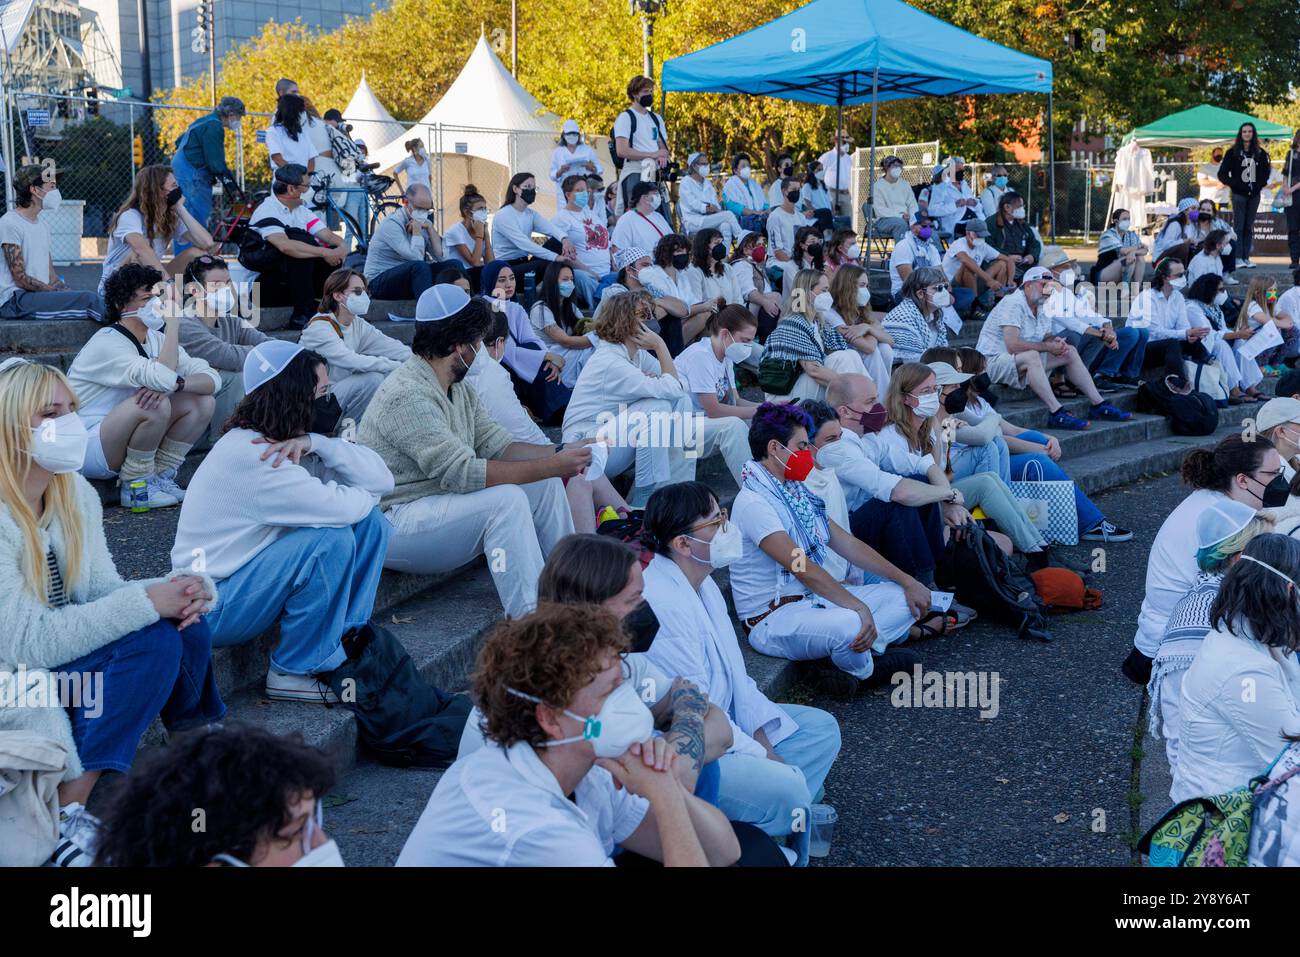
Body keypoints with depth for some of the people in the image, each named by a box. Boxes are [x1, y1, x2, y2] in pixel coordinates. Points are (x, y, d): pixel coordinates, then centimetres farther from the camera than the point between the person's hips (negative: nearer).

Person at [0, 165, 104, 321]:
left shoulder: (43, 225, 18)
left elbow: (51, 277, 15)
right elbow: (21, 279, -14)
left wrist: (70, 293, -4)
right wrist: (62, 293, -15)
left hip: (38, 296, 8)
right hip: (14, 300, -8)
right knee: (88, 298, -22)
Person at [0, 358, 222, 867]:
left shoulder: (75, 494, 1)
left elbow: (102, 591, 1)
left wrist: (174, 593, -20)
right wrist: (147, 603, -30)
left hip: (62, 657, 8)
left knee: (185, 627, -13)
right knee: (152, 643, -25)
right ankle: (68, 813, -22)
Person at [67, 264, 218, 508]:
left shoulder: (155, 339, 5)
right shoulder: (107, 344, -21)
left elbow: (212, 378, -5)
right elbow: (164, 378, -36)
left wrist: (172, 384, -26)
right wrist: (173, 322, -25)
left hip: (123, 446, 8)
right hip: (85, 449, -8)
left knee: (202, 401, -3)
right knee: (156, 405, -32)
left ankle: (160, 476, 4)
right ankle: (135, 487, -12)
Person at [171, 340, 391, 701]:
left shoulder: (293, 444, 3)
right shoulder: (249, 454, -24)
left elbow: (381, 479, -7)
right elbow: (340, 507, -30)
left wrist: (315, 442, -20)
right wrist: (366, 493, -7)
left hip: (249, 574, 9)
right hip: (212, 608, -9)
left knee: (370, 522, -3)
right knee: (331, 539, -28)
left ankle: (348, 640, 1)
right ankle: (294, 673, -13)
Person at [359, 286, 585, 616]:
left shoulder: (459, 389, 11)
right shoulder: (408, 395, -22)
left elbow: (496, 445, 7)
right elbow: (462, 473, -28)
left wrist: (559, 453, -9)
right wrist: (552, 466, -26)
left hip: (440, 503, 10)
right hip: (393, 524, -10)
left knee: (545, 485, 3)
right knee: (507, 500, -28)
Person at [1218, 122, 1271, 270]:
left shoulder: (1260, 153, 9)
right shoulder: (1233, 152, 0)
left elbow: (1266, 170, 21)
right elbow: (1222, 173, 0)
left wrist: (1261, 185, 9)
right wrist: (1233, 185, -7)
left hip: (1254, 195, 3)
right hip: (1239, 195, -3)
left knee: (1249, 227, 5)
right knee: (1239, 226, -6)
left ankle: (1246, 257, 8)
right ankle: (1238, 258, -7)